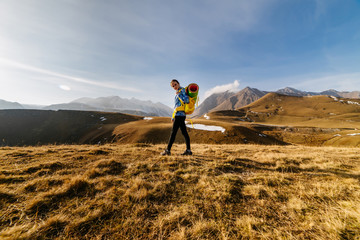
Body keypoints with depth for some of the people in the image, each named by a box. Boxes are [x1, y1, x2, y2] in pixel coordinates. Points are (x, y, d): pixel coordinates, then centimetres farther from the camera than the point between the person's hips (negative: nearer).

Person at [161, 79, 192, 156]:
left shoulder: (182, 90, -2)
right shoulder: (178, 93, 24)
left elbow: (187, 100, -18)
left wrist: (178, 95, -10)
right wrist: (173, 116, 23)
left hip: (179, 114, -9)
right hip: (181, 115, 9)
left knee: (173, 132, -7)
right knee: (184, 132, 7)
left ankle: (168, 150, 0)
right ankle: (188, 150, 12)